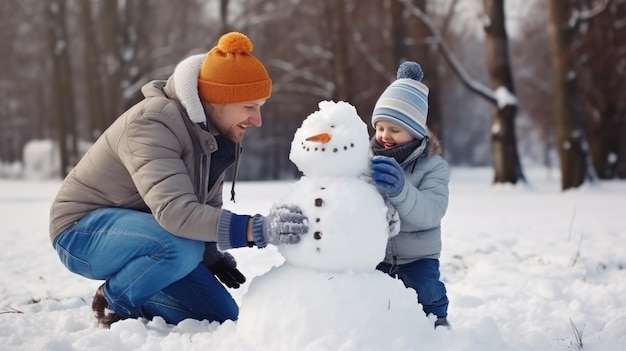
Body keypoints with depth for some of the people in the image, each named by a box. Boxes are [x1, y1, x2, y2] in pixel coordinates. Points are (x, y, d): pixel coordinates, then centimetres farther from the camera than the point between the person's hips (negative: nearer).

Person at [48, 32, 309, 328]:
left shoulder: (217, 134, -2)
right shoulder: (151, 124, -29)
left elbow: (205, 207, 12)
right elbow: (175, 212, -42)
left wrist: (212, 255, -3)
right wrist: (255, 229, -51)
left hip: (141, 230, 8)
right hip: (83, 232, -8)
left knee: (223, 318, -1)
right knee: (182, 247, -36)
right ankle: (115, 302, -9)